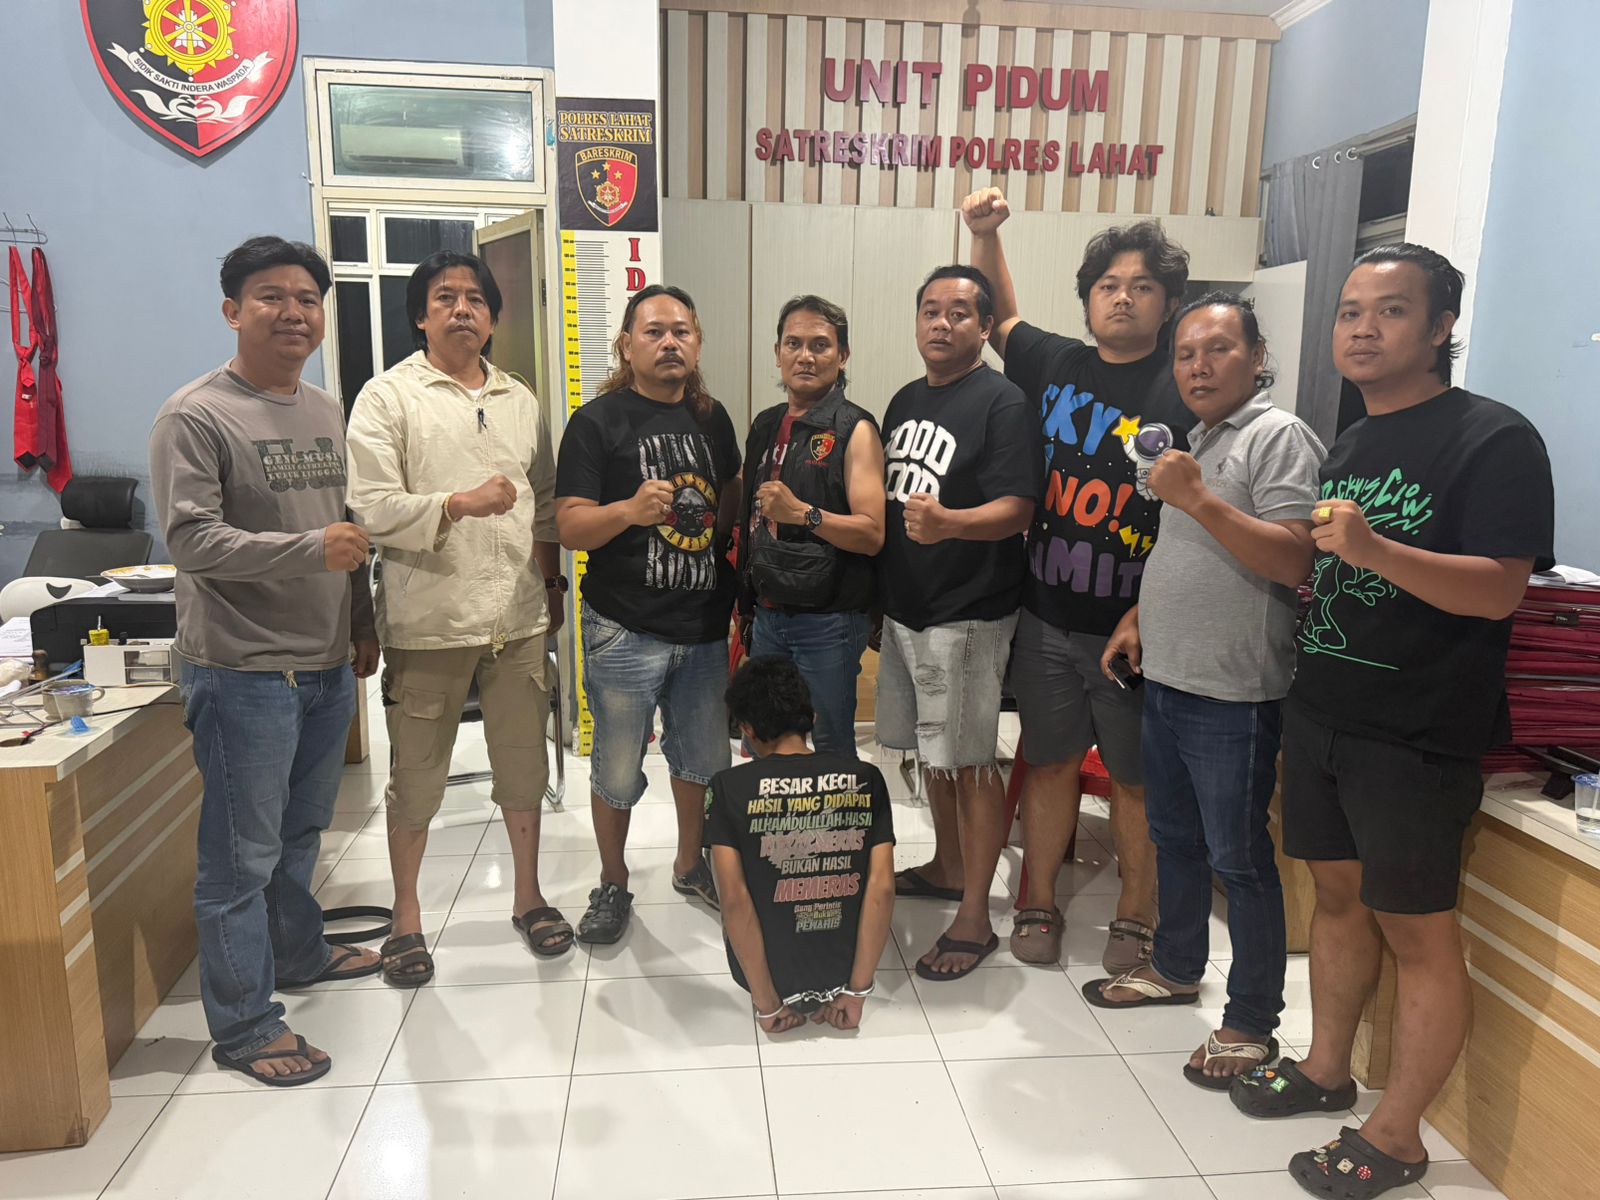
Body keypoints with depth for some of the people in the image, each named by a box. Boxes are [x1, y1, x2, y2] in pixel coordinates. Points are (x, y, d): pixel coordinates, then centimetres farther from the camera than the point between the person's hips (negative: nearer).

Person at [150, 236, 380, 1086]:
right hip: (243, 671, -7)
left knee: (301, 832, 22)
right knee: (242, 853, 3)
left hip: (327, 666, 7)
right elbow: (191, 539, -20)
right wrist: (310, 549, -29)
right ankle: (242, 1025, 16)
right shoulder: (195, 416, -11)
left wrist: (363, 626, 19)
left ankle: (297, 952, 42)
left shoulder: (327, 411, 12)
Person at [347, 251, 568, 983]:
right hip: (429, 619, -4)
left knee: (524, 766, 13)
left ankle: (528, 896, 31)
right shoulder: (388, 396, -3)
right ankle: (406, 916, 27)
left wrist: (553, 582, 13)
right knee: (417, 777, 9)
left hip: (519, 616, 4)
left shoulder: (520, 401, 13)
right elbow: (372, 507, -13)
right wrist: (460, 504, -25)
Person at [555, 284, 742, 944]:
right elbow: (570, 527, -13)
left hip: (705, 624, 5)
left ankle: (690, 865, 39)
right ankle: (612, 885, 28)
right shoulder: (597, 422, -7)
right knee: (618, 770, 7)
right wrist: (632, 510, -31)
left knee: (703, 758, 17)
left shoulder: (712, 418, 9)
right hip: (626, 632, -5)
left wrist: (734, 589, 10)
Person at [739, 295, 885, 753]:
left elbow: (872, 534, -18)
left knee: (831, 749, 5)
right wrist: (749, 601, 13)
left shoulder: (854, 429, -10)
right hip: (768, 613, 7)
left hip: (828, 621, -6)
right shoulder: (766, 425, 11)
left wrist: (803, 513, -28)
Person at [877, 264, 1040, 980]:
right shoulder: (906, 400, 13)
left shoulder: (1002, 402, -11)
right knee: (932, 749, 19)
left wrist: (947, 522, -38)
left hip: (967, 614, -8)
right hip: (903, 606, 8)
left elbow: (1016, 510, -20)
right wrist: (876, 596, 15)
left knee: (969, 763, -1)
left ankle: (974, 919, 10)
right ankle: (948, 867, 37)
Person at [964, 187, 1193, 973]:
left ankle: (1136, 918, 26)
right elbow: (1001, 320, 26)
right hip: (1046, 614, 4)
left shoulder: (1185, 392, -7)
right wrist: (985, 236, 13)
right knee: (1049, 761, 13)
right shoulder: (1055, 366, 7)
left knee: (1137, 776, 9)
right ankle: (1037, 905, 28)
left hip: (1133, 624, -3)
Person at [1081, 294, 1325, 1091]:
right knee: (1174, 837, 20)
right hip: (1164, 678, 9)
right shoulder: (1195, 441, 17)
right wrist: (1139, 616, 14)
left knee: (1238, 858, 2)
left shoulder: (1279, 436, -11)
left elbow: (1294, 560, -22)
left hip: (1233, 695, -9)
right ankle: (1176, 968, 37)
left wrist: (1198, 500, -26)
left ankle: (1251, 1024, 16)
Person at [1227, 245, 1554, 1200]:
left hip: (1418, 735, -7)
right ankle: (1328, 1069, 33)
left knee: (1418, 932, 3)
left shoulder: (1493, 439, -11)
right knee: (1340, 895, 17)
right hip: (1321, 714, 7)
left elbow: (1500, 589, -21)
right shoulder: (1351, 442, 12)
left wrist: (1373, 549, -34)